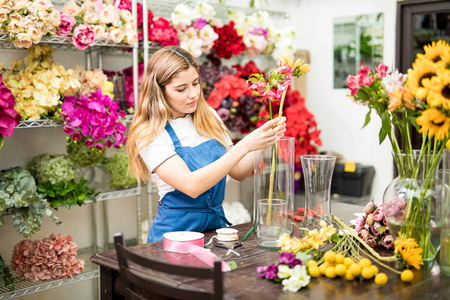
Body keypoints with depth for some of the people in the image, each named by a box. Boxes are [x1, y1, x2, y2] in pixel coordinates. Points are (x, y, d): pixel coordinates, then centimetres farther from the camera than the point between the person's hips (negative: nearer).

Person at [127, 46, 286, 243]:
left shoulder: (208, 118, 8)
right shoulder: (150, 135, -11)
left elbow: (237, 173, 11)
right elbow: (192, 186, -23)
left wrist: (263, 141, -7)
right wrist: (244, 147, -25)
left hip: (217, 223, 5)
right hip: (177, 231, -5)